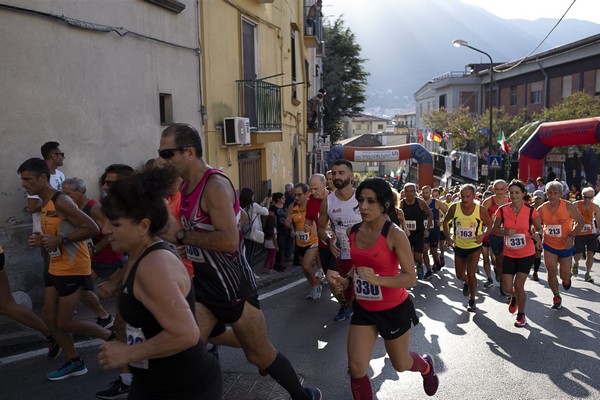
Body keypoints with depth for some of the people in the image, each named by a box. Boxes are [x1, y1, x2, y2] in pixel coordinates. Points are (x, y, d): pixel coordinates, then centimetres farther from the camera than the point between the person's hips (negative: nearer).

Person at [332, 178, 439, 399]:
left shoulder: (395, 235, -22)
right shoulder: (353, 231, -4)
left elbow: (411, 278, -22)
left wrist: (377, 280, -36)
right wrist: (348, 280, -4)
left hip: (394, 309, -4)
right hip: (363, 308, 4)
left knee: (400, 364, 20)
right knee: (356, 368, -3)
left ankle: (427, 366, 55)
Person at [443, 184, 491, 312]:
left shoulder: (481, 210, -17)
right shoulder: (454, 208, -13)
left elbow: (489, 225, -4)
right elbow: (446, 222, 3)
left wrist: (483, 235, -24)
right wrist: (448, 238, -5)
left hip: (474, 246, -3)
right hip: (459, 246, 3)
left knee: (471, 273, -11)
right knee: (460, 275, 15)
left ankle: (472, 301, 9)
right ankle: (466, 283, 52)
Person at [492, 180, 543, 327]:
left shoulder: (531, 211, -9)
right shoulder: (502, 210, -7)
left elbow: (539, 228, 4)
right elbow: (495, 228, 3)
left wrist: (537, 235, -19)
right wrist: (505, 232, -18)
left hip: (527, 254, -1)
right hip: (509, 254, 2)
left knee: (518, 285, -4)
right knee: (507, 288, -1)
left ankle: (521, 315, 22)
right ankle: (514, 297, 39)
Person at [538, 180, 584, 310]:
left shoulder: (568, 206, -15)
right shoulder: (541, 209, -9)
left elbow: (580, 221, -5)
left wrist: (571, 236, -18)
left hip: (566, 246, -1)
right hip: (549, 245, 1)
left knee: (564, 275, 6)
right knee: (551, 272, -5)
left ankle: (566, 278, 47)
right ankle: (557, 297, 18)